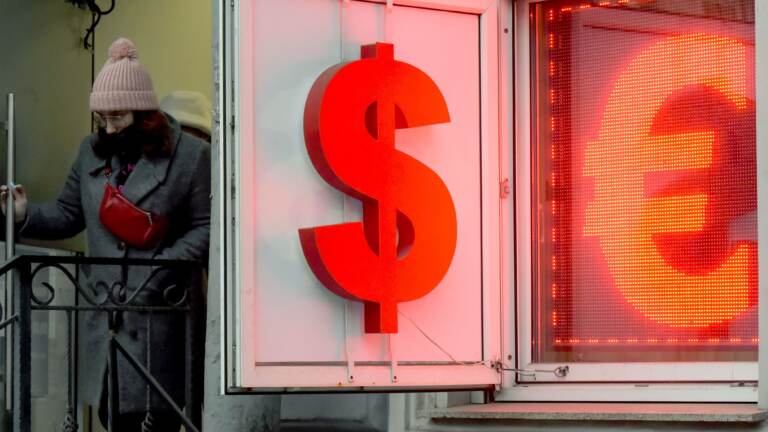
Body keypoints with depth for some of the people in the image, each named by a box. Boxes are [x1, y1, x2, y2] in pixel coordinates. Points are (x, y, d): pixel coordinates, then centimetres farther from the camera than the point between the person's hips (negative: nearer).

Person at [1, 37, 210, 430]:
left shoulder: (191, 155, -3)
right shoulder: (92, 151, 14)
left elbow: (205, 227, -4)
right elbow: (68, 214, 17)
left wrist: (167, 266, -16)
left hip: (158, 310, -5)